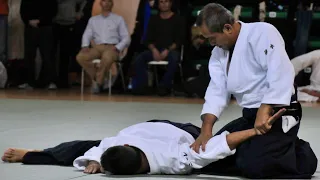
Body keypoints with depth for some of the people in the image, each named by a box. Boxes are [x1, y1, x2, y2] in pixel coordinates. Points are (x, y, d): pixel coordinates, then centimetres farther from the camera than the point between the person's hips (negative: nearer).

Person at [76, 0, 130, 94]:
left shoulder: (119, 19, 13)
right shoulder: (93, 20, 22)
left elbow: (126, 38, 7)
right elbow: (87, 35, 14)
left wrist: (117, 48, -11)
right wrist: (85, 46, -8)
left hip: (112, 48, -3)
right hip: (97, 47, 3)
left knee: (107, 58, -41)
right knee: (80, 57, -28)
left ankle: (98, 82, -23)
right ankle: (96, 79, -15)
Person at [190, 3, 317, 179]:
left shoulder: (262, 33, -19)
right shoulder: (219, 52, 7)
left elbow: (281, 73, -29)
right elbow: (217, 91, 2)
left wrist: (264, 111, -33)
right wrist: (206, 129, -10)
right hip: (250, 116, 9)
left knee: (252, 165, -24)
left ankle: (301, 155, 4)